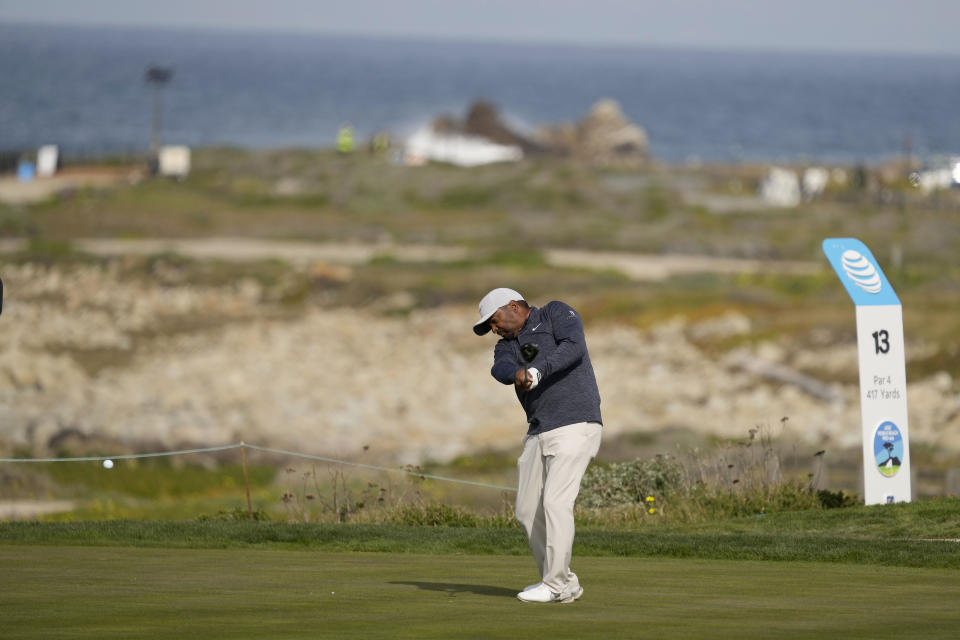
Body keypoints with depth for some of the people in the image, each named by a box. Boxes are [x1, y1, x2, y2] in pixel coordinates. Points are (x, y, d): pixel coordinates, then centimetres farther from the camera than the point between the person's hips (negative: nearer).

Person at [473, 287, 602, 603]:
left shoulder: (557, 314, 1)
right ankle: (564, 582, 16)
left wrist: (537, 370, -34)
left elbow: (573, 348, -19)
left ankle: (556, 586, -13)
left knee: (555, 502, -16)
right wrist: (518, 373, -32)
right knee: (528, 511, 6)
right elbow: (501, 369, -8)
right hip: (539, 433, 8)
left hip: (575, 426, -8)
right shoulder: (507, 346, 17)